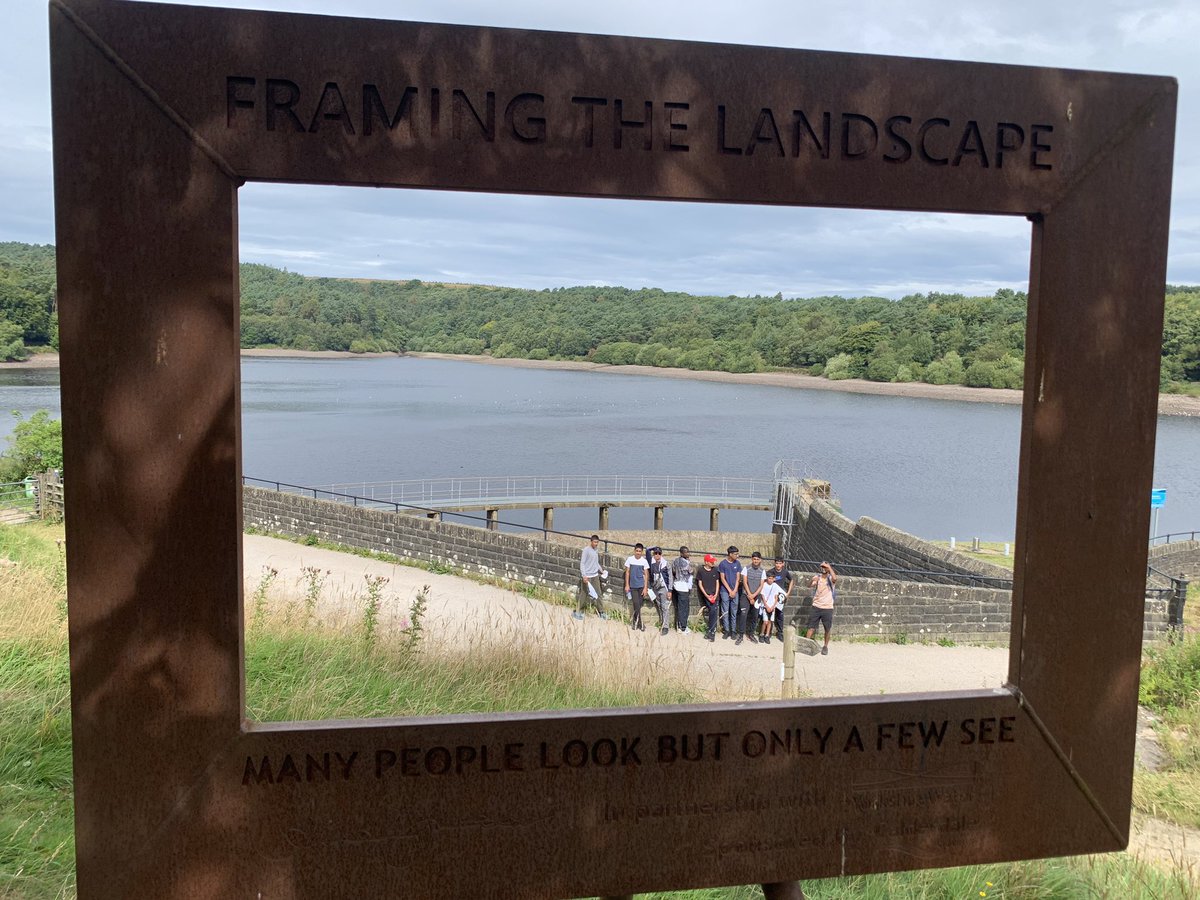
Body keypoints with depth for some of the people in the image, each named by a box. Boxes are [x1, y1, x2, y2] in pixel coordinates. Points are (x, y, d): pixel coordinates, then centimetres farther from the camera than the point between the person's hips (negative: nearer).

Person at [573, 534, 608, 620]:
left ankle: (601, 612, 12)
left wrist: (601, 570, 18)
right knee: (583, 595, 0)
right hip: (587, 576, -6)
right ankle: (577, 612, 11)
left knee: (598, 594, 6)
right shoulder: (586, 550, -12)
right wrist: (584, 576, -21)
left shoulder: (596, 551, 10)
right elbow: (582, 563, -15)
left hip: (595, 576, 7)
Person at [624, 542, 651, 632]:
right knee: (636, 605, -7)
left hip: (641, 586, 0)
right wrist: (627, 585, 1)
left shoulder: (644, 561, -3)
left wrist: (645, 587, -7)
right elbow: (627, 572, 5)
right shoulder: (630, 559, -1)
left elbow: (646, 575, -1)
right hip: (633, 586, 0)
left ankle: (634, 621, 25)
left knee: (639, 605, 5)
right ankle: (640, 624, 1)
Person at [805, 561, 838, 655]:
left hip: (828, 608, -1)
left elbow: (835, 578, -29)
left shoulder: (831, 578, -3)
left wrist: (829, 567, -23)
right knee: (811, 626, 2)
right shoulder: (817, 577, 1)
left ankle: (825, 647, 21)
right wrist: (813, 580, -36)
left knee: (827, 629, 6)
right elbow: (809, 585, -15)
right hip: (816, 606, 1)